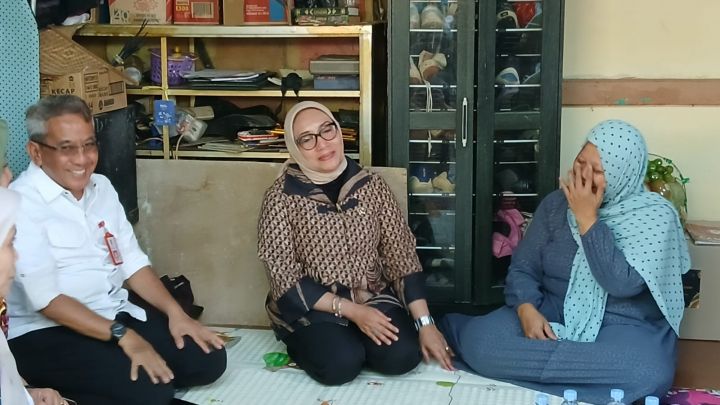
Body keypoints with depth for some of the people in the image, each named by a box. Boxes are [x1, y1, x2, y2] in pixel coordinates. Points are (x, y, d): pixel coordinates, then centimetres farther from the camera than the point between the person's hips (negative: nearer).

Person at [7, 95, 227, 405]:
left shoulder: (101, 186, 9)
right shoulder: (20, 204, -15)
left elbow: (132, 262, 10)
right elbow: (45, 299, -20)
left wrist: (175, 312, -5)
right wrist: (124, 337, -25)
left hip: (117, 313, 8)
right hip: (48, 332, -8)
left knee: (208, 359, -5)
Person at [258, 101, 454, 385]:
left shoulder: (371, 185, -2)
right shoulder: (281, 197, -11)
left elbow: (401, 255, -2)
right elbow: (285, 279, -12)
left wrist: (425, 324, -10)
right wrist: (350, 310, -19)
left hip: (372, 298, 3)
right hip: (312, 308, -2)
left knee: (403, 355, -23)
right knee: (341, 363, -29)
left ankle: (354, 341, 7)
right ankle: (310, 343, 4)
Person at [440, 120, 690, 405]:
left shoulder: (655, 215, -8)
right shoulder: (556, 203, 3)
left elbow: (621, 283, -20)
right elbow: (523, 267, 5)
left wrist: (587, 218, -20)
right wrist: (526, 308, -16)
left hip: (623, 326, 0)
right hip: (552, 314, 0)